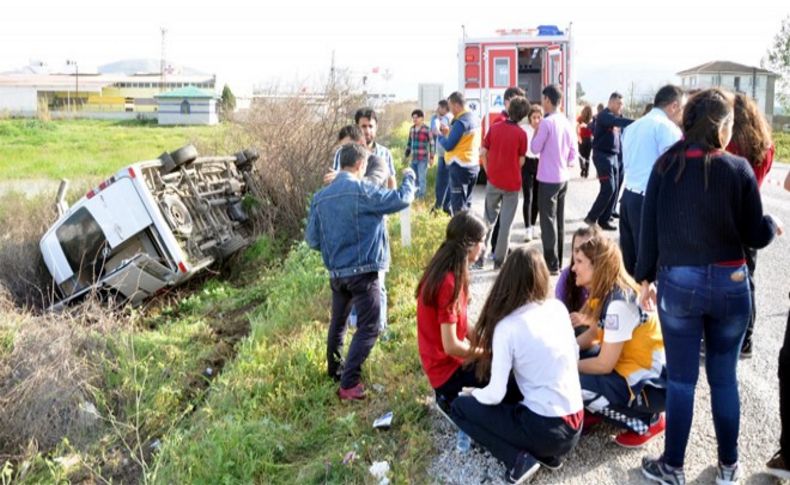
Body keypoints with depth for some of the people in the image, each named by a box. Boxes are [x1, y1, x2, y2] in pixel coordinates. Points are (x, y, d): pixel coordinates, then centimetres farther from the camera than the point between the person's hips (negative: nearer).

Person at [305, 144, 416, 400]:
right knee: (368, 328, 0)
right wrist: (409, 177, 11)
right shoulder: (363, 191, -14)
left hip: (336, 273, 7)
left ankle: (334, 368, 39)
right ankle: (348, 384, -3)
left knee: (338, 322, 23)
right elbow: (402, 199, -8)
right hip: (363, 272, -6)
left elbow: (312, 240, 6)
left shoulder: (320, 197, 3)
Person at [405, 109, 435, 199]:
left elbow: (431, 144, -7)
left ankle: (421, 197, 2)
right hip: (414, 159, 6)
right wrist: (407, 155, 18)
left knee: (422, 179, -5)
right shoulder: (411, 129, 8)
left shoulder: (427, 130, -9)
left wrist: (431, 158, -9)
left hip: (423, 159, -6)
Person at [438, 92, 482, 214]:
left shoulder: (461, 122, -18)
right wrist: (449, 132, 12)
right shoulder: (475, 119, 10)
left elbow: (448, 146, -15)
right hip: (473, 165, 9)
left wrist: (440, 135, 2)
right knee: (466, 203, 18)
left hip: (460, 167, -9)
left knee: (458, 205, -3)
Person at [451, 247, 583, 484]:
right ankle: (547, 453, 14)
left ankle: (519, 459, -4)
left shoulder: (507, 326, -16)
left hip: (546, 429, -6)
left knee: (460, 407, 7)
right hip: (574, 426, 6)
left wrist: (473, 392, 9)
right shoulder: (558, 308, 1)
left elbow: (495, 395, -13)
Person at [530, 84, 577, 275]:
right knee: (559, 220, 14)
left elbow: (535, 149, -9)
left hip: (548, 179, -7)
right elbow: (573, 152, 10)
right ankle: (557, 262, 22)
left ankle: (551, 264, -2)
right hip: (563, 178, 8)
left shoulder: (546, 122, -15)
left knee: (548, 221, -3)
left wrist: (535, 132, 4)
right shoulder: (567, 123, 7)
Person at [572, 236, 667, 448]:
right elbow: (594, 335, 12)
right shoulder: (605, 293, 1)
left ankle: (646, 421, -5)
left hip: (652, 383, -9)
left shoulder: (619, 304, -26)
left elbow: (604, 365, -23)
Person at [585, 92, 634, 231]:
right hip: (602, 155, -9)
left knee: (614, 189, 5)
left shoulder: (615, 116, 19)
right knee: (608, 188, -13)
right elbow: (618, 121, -30)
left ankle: (604, 219, 12)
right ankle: (591, 217, -4)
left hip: (613, 155, 9)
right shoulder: (604, 115, -12)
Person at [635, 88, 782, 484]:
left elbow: (649, 228, -2)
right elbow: (756, 236, -4)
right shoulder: (738, 169, -7)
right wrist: (772, 224, 18)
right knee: (724, 378, 14)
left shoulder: (666, 166, -3)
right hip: (730, 283, 0)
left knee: (680, 380, 9)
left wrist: (645, 278, 8)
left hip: (678, 282, 0)